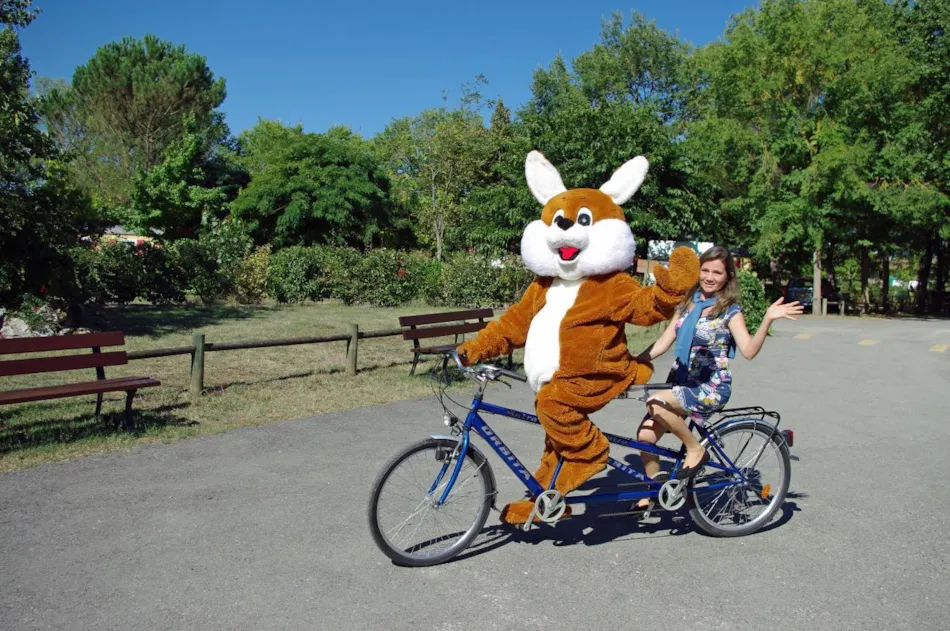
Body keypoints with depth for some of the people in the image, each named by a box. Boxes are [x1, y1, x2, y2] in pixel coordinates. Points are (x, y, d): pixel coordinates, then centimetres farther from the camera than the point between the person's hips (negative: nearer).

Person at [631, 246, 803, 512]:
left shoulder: (729, 311, -5)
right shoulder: (687, 303, 11)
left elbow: (749, 350, -19)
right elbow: (664, 342, 8)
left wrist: (768, 319, -32)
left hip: (711, 387, -6)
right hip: (682, 384, 6)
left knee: (656, 403, -31)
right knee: (645, 435, -6)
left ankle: (695, 450, -8)